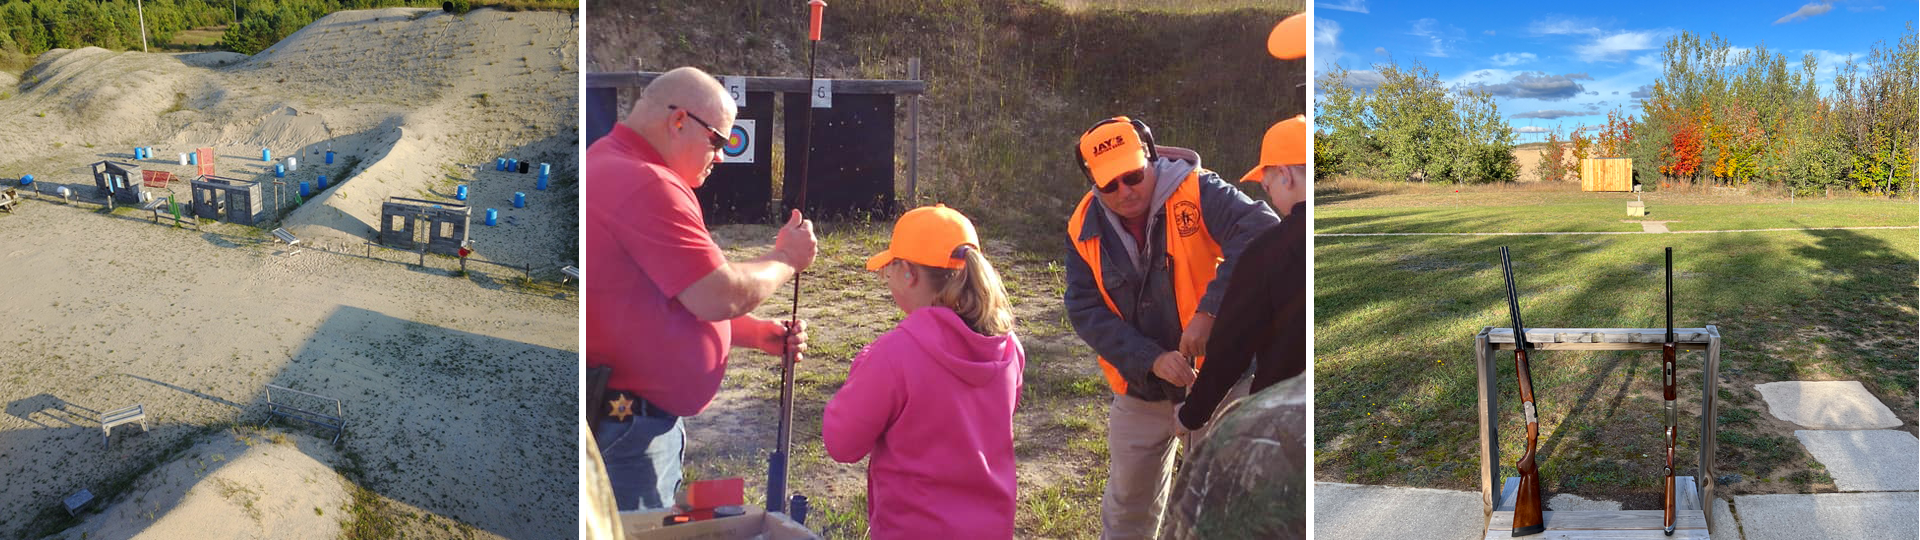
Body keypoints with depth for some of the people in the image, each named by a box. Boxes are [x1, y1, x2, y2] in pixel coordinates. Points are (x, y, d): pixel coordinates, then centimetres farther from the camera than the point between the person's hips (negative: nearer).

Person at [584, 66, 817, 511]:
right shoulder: (646, 185, -20)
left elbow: (689, 300, 21)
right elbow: (720, 297, -20)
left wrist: (760, 334, 15)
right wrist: (787, 258, -4)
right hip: (626, 421, -11)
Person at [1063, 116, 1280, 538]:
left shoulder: (1196, 192, -17)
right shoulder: (1084, 228, -5)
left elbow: (1261, 231, -32)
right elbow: (1085, 310, -9)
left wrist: (1210, 312, -38)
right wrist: (1151, 359, -23)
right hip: (1138, 393, 4)